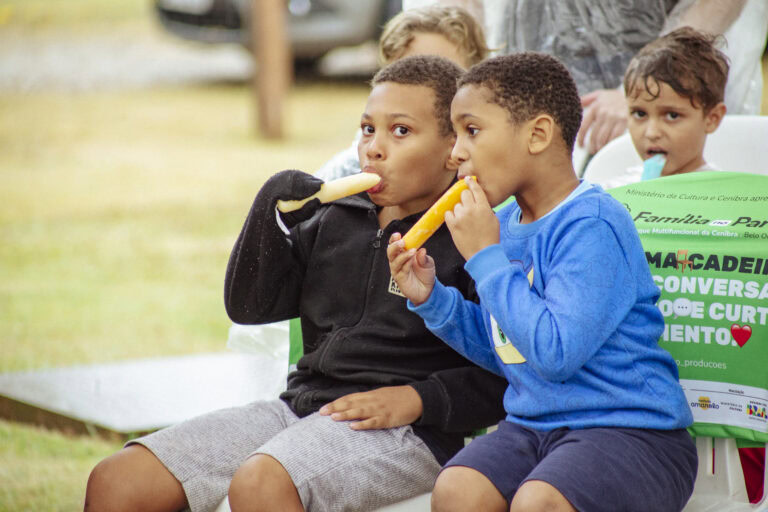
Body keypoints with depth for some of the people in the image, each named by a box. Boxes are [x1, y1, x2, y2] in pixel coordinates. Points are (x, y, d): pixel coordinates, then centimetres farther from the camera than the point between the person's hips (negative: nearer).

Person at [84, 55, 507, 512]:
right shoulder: (336, 222, 16)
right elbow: (248, 307, 15)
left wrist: (418, 400, -18)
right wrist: (274, 211, 2)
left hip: (405, 433, -7)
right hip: (304, 405, 7)